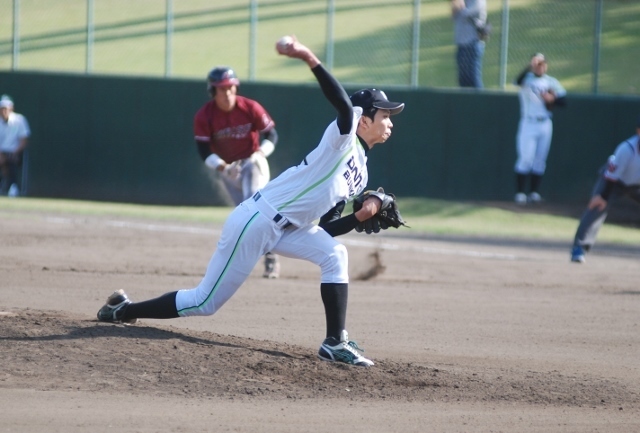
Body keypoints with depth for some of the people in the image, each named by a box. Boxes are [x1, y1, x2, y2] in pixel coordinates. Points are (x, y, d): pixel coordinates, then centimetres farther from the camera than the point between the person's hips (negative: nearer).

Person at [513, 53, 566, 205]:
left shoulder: (551, 82, 8)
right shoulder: (527, 79, -3)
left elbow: (563, 100, 5)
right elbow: (519, 80, -28)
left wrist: (552, 99, -15)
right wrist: (530, 66, -41)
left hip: (545, 124, 4)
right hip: (528, 124, -4)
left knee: (540, 160, 7)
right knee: (526, 158, -9)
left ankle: (534, 192, 13)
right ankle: (520, 193, -5)